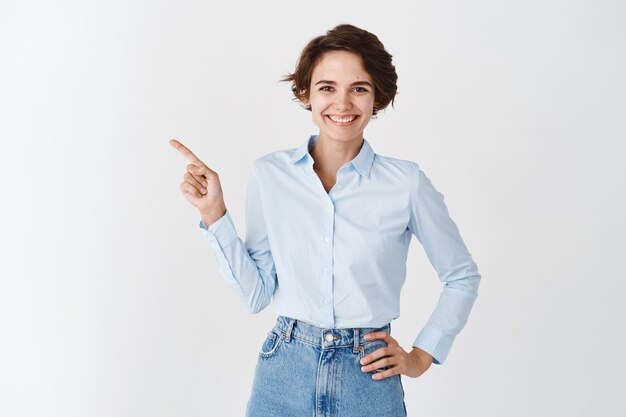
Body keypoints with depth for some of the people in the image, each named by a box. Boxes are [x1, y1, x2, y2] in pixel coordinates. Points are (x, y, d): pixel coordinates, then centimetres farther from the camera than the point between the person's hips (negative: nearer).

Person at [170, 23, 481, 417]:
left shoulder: (406, 183, -9)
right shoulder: (269, 173, -4)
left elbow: (463, 277, 5)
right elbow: (256, 294, -3)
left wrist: (421, 357, 1)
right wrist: (214, 213, -9)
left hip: (368, 380, -1)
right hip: (284, 375, 2)